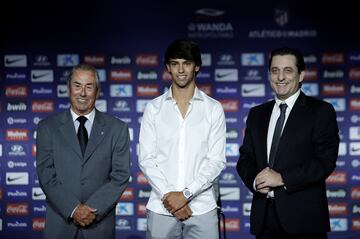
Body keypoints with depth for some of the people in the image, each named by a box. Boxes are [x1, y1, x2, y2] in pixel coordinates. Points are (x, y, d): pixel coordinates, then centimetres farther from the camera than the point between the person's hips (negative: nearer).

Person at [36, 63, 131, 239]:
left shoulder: (117, 129, 3)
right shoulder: (48, 127, 3)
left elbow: (121, 175, -3)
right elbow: (46, 174, -3)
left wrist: (94, 209, -13)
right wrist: (73, 209, -14)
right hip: (60, 223, 0)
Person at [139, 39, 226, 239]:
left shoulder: (213, 109, 3)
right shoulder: (154, 108, 5)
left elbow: (217, 160, -2)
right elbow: (146, 158, 1)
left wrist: (186, 194, -11)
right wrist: (167, 195, -10)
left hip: (202, 207, 0)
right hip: (161, 207, 1)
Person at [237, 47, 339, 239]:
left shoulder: (321, 111, -2)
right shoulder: (257, 114, 13)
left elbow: (325, 161, -11)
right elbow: (245, 158, 12)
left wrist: (282, 178, -16)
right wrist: (255, 180, -9)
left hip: (303, 216, -4)